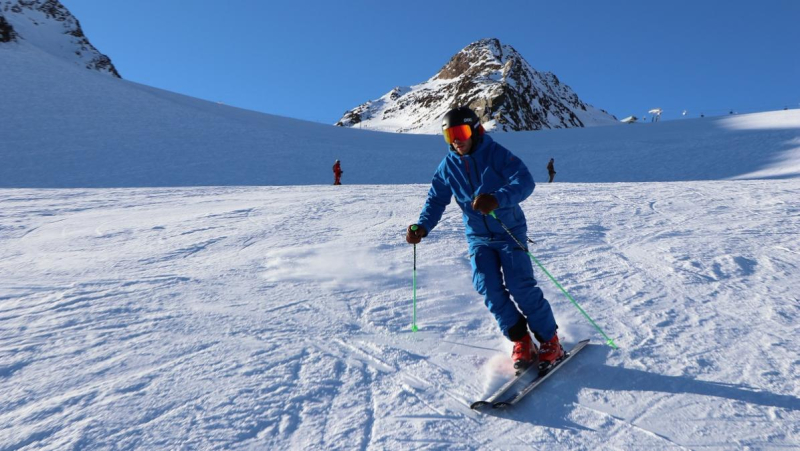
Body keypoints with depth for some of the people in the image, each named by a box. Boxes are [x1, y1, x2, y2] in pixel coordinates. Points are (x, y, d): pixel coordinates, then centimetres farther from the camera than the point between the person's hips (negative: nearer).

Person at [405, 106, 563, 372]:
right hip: (478, 237, 4)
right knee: (488, 287, -13)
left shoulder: (496, 153, -15)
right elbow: (436, 200, 5)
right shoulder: (448, 166, -1)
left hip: (510, 232, -3)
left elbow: (525, 181, -27)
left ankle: (549, 340, 7)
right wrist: (422, 226, -14)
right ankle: (521, 341, 4)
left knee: (520, 285, -14)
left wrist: (497, 199, -46)